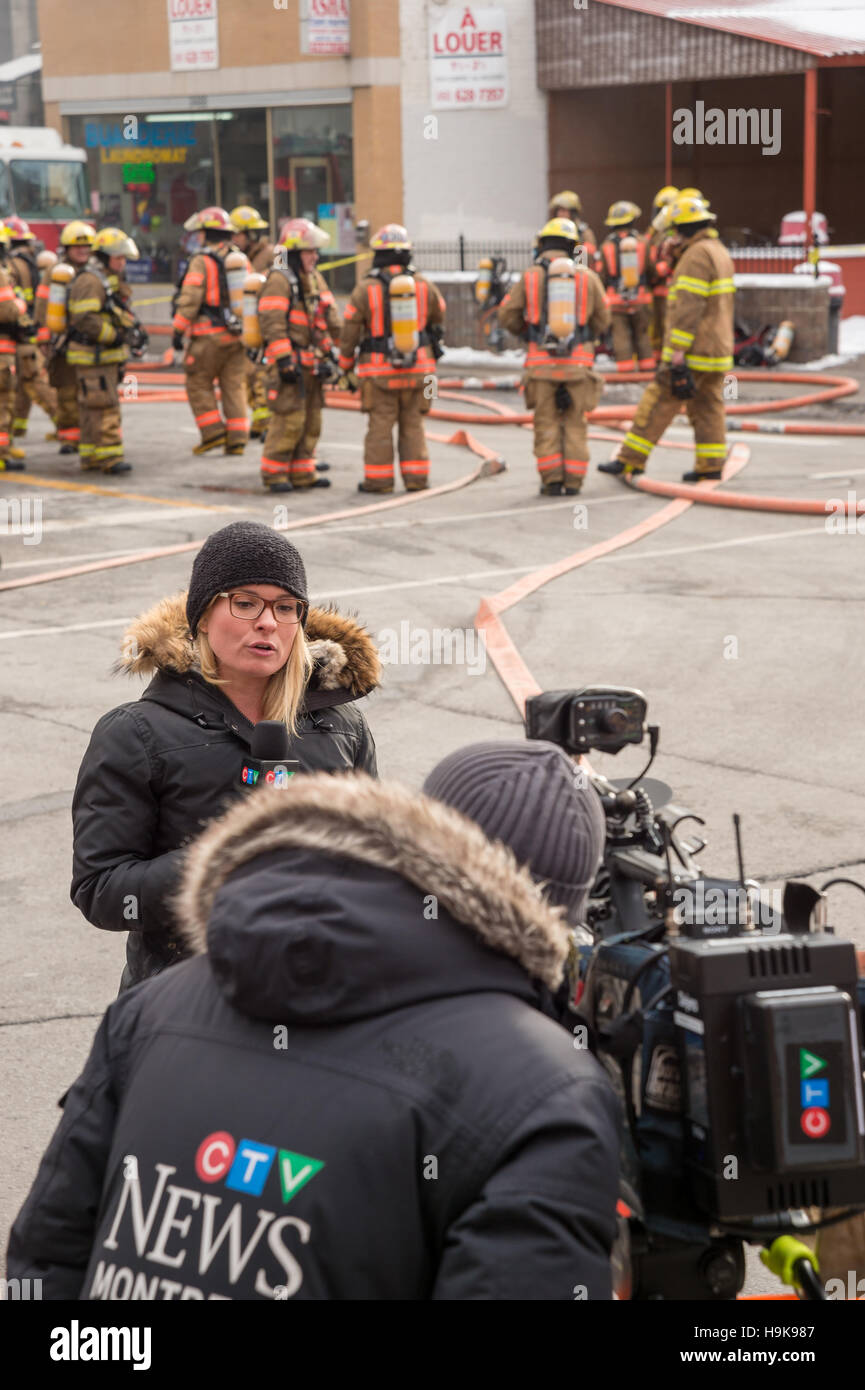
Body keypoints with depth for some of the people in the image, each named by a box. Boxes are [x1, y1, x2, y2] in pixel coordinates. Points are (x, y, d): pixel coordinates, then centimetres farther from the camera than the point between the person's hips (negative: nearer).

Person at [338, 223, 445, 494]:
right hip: (418, 368, 2)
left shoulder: (365, 289, -8)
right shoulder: (423, 285, 0)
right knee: (413, 425, 10)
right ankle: (416, 477, 10)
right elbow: (438, 317, 17)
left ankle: (378, 479, 6)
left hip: (380, 371, -2)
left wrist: (346, 367, 8)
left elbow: (349, 332, -3)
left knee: (380, 425, 4)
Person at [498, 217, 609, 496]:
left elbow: (507, 315, 4)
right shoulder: (587, 277, 5)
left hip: (542, 361, -1)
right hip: (578, 360, 1)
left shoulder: (530, 276, 2)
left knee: (547, 423, 6)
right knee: (574, 423, 8)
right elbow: (602, 320, 8)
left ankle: (551, 480, 2)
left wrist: (526, 332, 23)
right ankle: (573, 480, 6)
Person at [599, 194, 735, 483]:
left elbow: (689, 306, -22)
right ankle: (711, 465, 7)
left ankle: (631, 459, -4)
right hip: (716, 346, 9)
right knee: (707, 405, 9)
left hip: (693, 348, -9)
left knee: (659, 402, -6)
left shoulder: (698, 255, -17)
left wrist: (677, 350, -22)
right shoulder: (720, 252, 16)